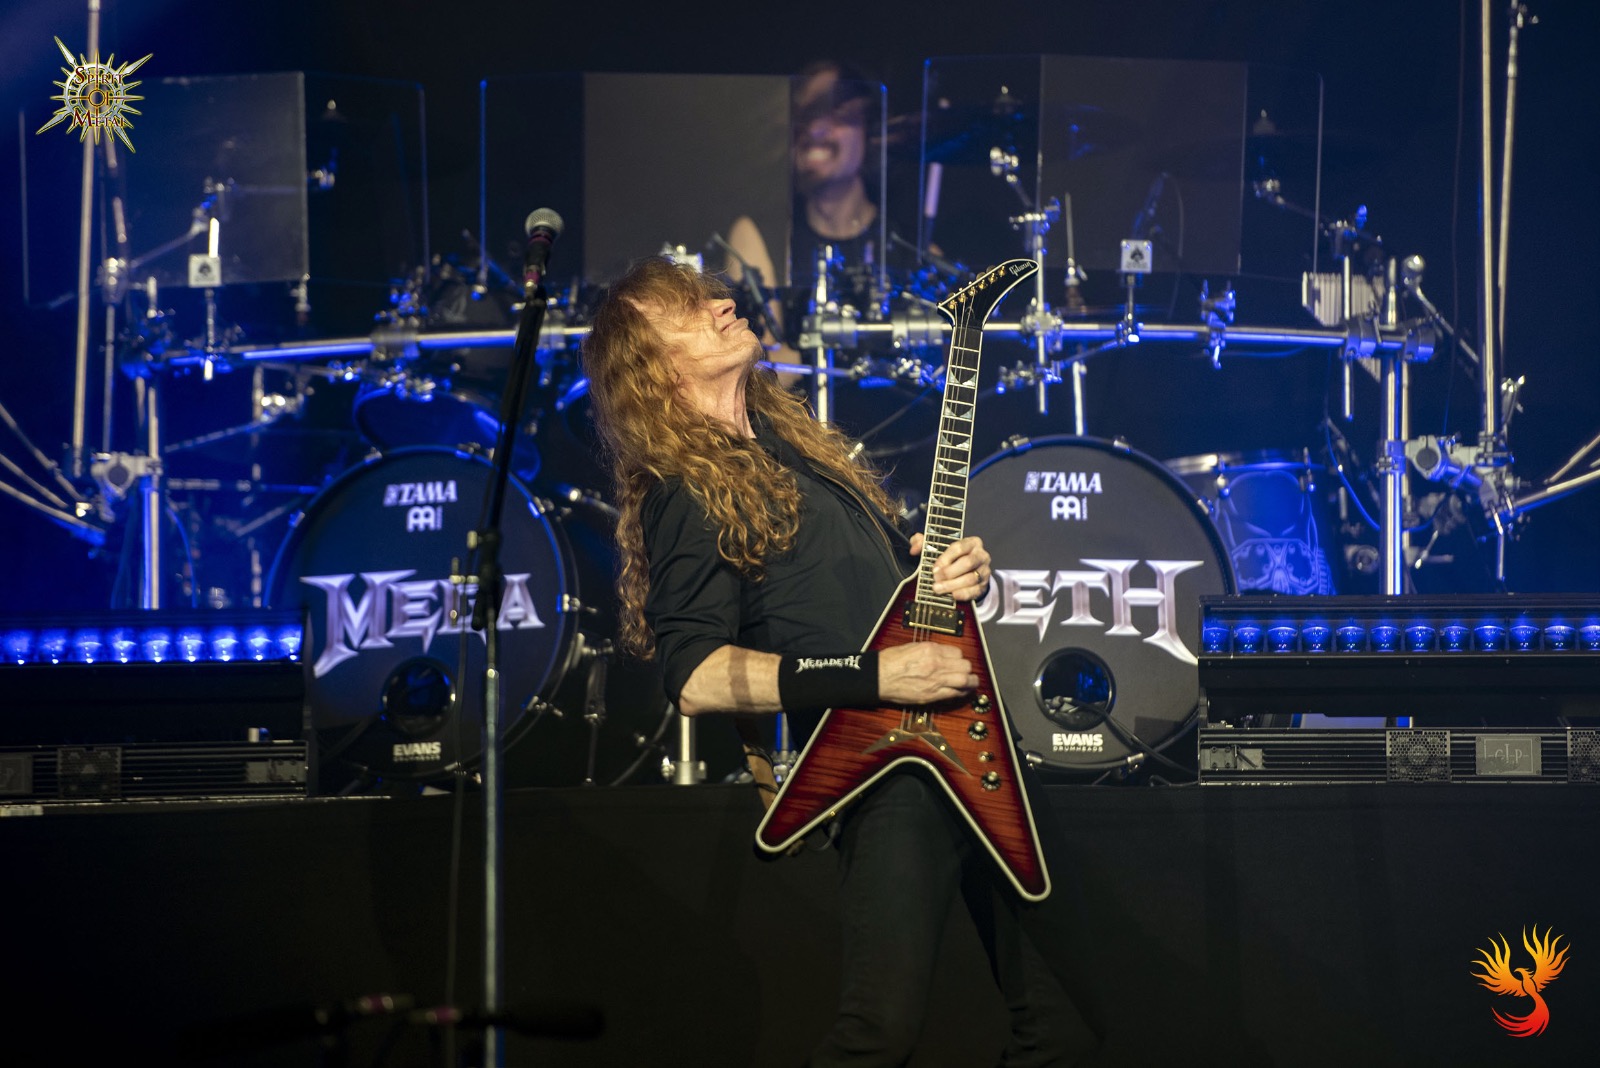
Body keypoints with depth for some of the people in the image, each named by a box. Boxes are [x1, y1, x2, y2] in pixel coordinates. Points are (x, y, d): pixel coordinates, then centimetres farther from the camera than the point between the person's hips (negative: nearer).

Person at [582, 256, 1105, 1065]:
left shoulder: (797, 440, 20)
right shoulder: (688, 491, -5)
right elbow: (695, 677, -16)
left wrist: (959, 573, 5)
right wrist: (874, 678, -20)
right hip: (881, 758, -8)